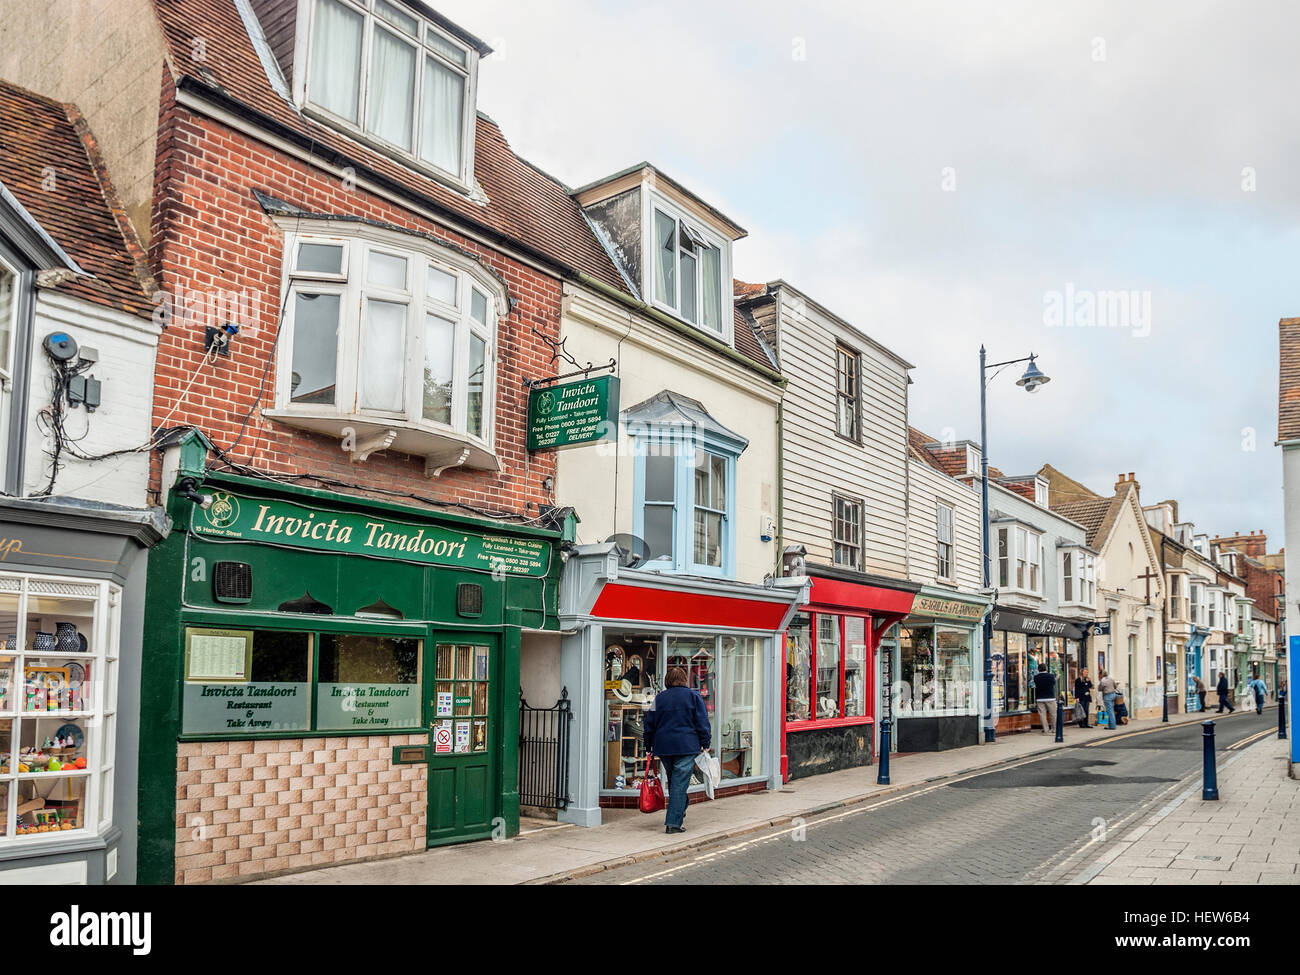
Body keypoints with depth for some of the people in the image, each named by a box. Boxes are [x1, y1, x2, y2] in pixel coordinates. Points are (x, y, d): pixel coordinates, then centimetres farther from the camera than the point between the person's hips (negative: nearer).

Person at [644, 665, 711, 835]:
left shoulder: (659, 697, 7)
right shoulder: (693, 696, 0)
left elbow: (650, 723, 9)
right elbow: (702, 721, -4)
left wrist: (649, 747, 16)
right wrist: (705, 744, 2)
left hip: (663, 747, 3)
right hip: (686, 746, -3)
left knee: (673, 782, 20)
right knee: (679, 784, -4)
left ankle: (679, 812, 32)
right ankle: (673, 823, -8)